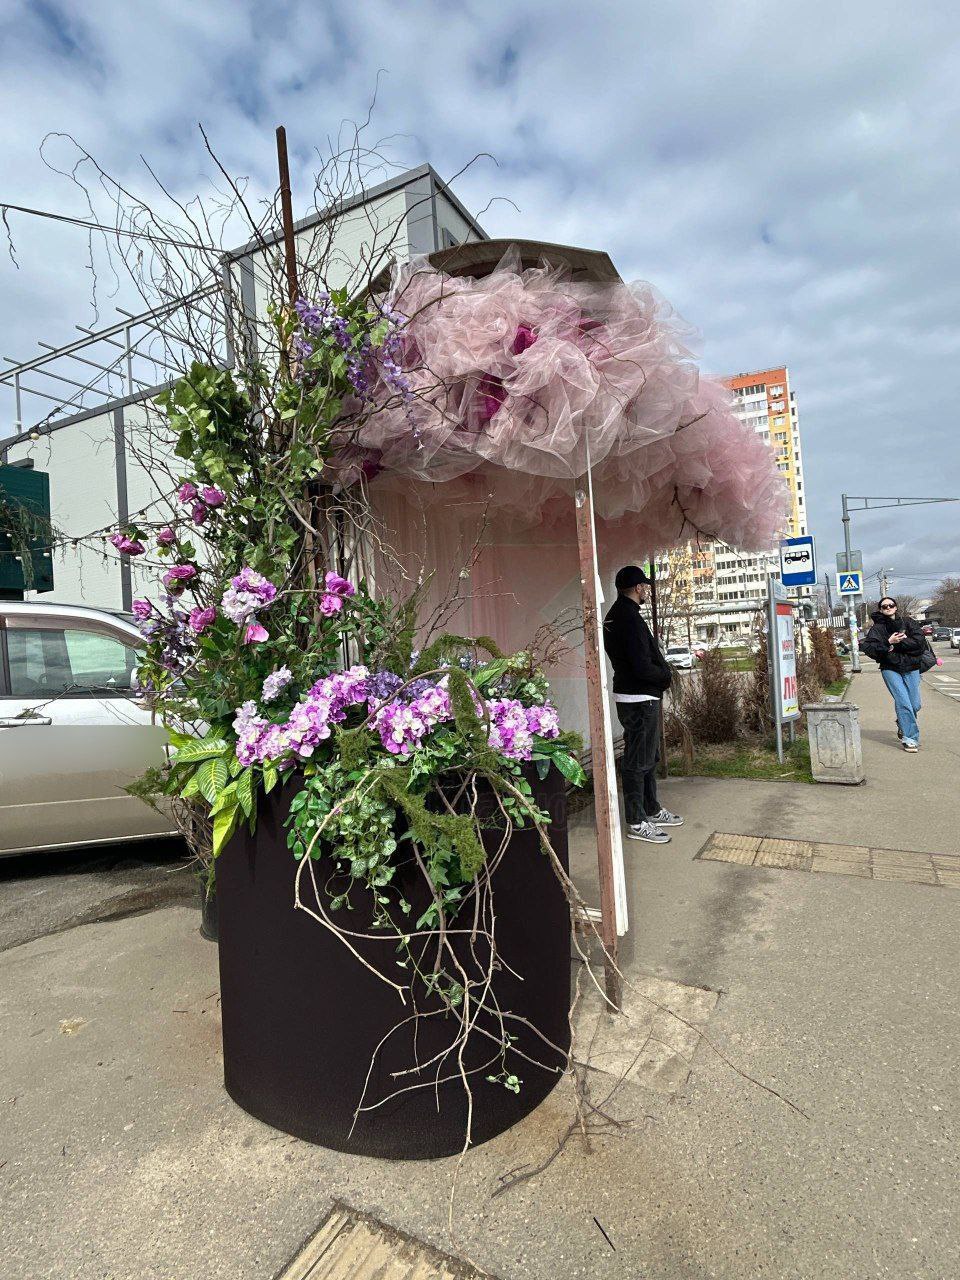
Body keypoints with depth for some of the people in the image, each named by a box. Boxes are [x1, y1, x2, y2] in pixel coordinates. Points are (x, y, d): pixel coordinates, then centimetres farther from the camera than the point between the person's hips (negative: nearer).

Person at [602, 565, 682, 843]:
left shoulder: (615, 615, 12)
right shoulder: (630, 618, -21)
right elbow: (642, 667, -25)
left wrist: (662, 672, 9)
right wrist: (666, 677, -7)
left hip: (634, 695, 11)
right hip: (639, 698, -11)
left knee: (649, 756, 20)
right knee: (638, 760, -2)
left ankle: (652, 809, 33)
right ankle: (636, 823, 8)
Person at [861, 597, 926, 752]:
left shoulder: (908, 623, 7)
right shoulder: (877, 627, 0)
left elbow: (920, 641, -7)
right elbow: (868, 648, -11)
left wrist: (897, 643, -13)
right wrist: (888, 642, -20)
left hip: (911, 669, 3)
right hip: (890, 669, -3)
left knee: (915, 705, 5)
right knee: (903, 703, -13)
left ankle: (902, 725, 35)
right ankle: (910, 739, -7)